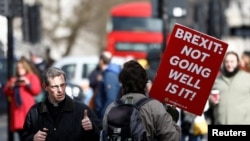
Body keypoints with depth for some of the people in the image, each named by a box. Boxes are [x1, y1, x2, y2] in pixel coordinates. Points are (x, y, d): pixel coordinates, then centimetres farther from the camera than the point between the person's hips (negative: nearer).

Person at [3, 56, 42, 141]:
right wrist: (11, 86, -2)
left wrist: (28, 84, -14)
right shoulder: (13, 79, 22)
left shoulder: (32, 77, 9)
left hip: (27, 107, -5)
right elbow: (6, 92, 17)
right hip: (16, 108, 5)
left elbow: (37, 91, -3)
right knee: (20, 129, 1)